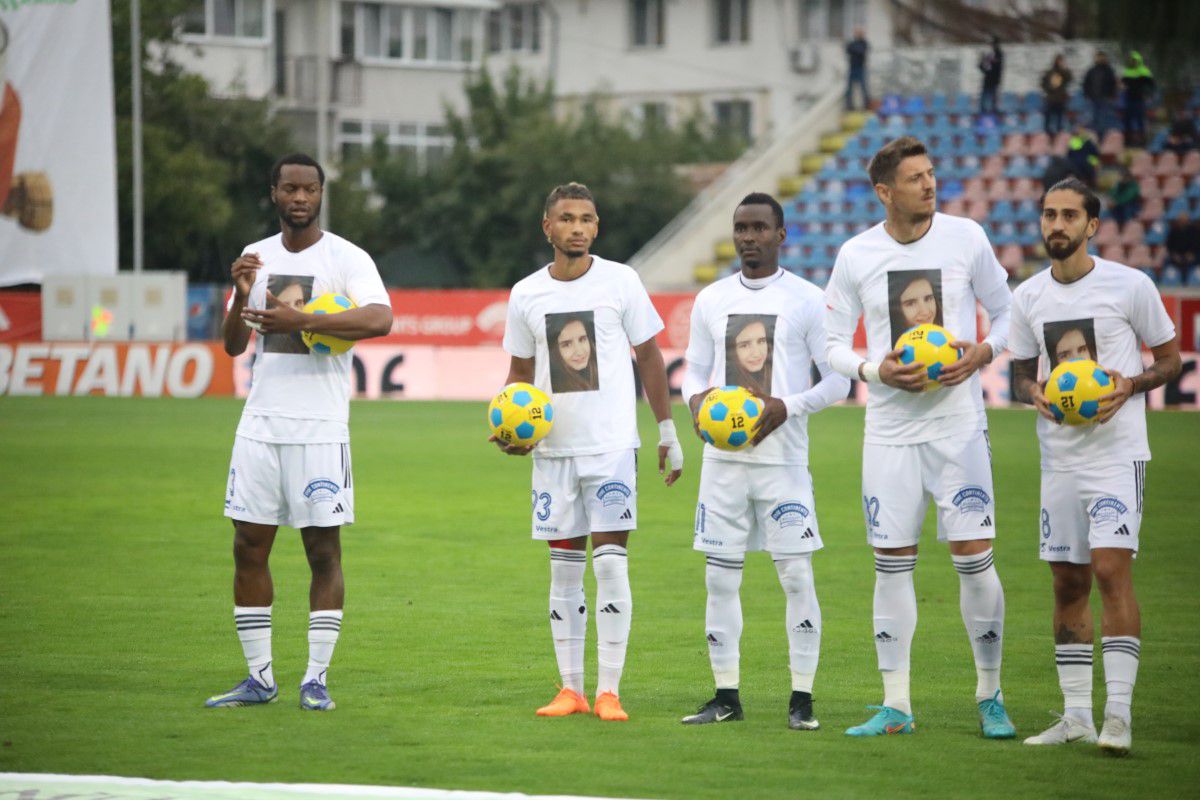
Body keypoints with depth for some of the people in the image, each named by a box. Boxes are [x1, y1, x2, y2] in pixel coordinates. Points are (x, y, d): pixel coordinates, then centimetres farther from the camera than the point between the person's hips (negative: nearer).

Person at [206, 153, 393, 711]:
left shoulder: (346, 259, -3)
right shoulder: (256, 257, 12)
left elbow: (380, 319, -21)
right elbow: (233, 345, 11)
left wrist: (302, 321, -26)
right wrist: (240, 295, -8)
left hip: (319, 429, -4)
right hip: (260, 424, 4)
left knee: (323, 549, -4)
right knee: (249, 546, 3)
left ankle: (316, 679, 2)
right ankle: (258, 678, 10)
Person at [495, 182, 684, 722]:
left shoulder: (620, 282, 0)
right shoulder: (526, 294, 7)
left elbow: (648, 357, 6)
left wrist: (668, 432, 5)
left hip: (612, 442, -3)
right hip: (552, 447, 3)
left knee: (611, 562, -8)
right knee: (564, 566, 5)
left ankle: (609, 691, -5)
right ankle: (570, 688, 11)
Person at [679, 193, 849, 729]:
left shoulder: (808, 300, -1)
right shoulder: (711, 300, 11)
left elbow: (838, 380, -1)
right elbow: (695, 371, 18)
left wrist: (787, 407, -16)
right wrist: (696, 398, -5)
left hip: (783, 459, -4)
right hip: (723, 459, 4)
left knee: (797, 575, -6)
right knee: (720, 577, 4)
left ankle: (802, 700, -1)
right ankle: (726, 696, 12)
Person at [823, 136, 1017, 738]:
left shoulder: (966, 237, 0)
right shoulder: (855, 255, 1)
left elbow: (1007, 312, 9)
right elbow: (831, 343, 7)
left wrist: (983, 353, -10)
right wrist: (875, 369, -11)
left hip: (958, 423, -1)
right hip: (889, 430, 1)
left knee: (973, 557, -5)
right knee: (892, 564, 2)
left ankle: (990, 697, 9)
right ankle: (895, 706, 9)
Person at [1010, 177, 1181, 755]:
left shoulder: (1130, 285, -4)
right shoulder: (1028, 297, 8)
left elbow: (1171, 358, 4)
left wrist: (1128, 386, -15)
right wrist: (1034, 393, -5)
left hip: (1117, 452, -5)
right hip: (1058, 459, 5)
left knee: (1111, 568, -16)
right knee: (1068, 583, 6)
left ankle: (1118, 716, -17)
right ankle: (1076, 716, 13)